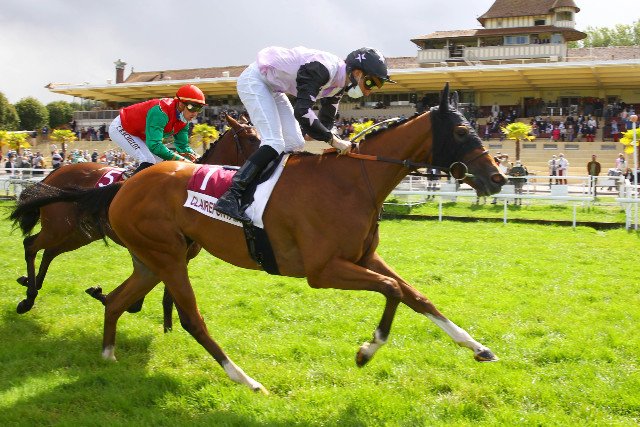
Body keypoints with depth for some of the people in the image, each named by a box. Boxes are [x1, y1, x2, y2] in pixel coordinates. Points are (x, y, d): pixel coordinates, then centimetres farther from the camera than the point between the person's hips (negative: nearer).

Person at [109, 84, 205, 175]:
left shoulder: (184, 120, -11)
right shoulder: (160, 112, -38)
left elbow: (183, 145, -5)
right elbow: (154, 145, -44)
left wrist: (193, 156, -27)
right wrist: (178, 158, -46)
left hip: (138, 134, 9)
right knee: (148, 162, -24)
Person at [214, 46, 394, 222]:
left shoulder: (339, 84, 0)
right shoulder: (322, 68, -30)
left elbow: (326, 120, 10)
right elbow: (302, 111, -38)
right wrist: (333, 140, -35)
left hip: (272, 88, 10)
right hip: (254, 80, -10)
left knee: (295, 143, 3)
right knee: (275, 143, -21)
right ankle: (229, 197, -26)